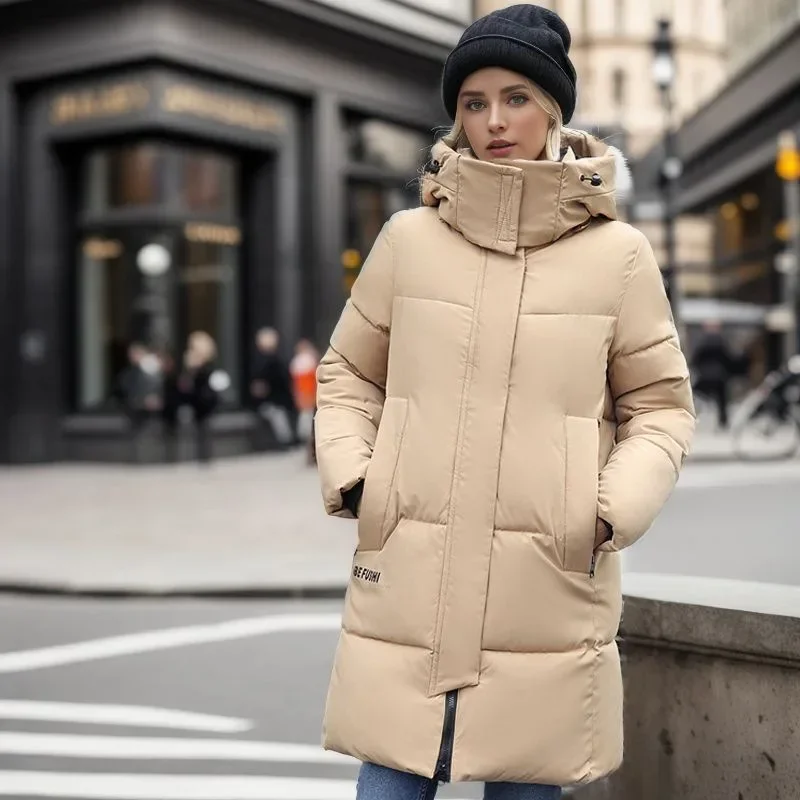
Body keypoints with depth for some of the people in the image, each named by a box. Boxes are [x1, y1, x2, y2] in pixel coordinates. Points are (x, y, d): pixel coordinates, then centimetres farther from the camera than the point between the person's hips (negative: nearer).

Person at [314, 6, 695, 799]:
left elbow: (660, 405, 7)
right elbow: (348, 374, 15)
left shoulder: (617, 253, 0)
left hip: (547, 593, -1)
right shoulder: (409, 238, 4)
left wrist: (616, 508, -9)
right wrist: (347, 472, -1)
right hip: (407, 584, 1)